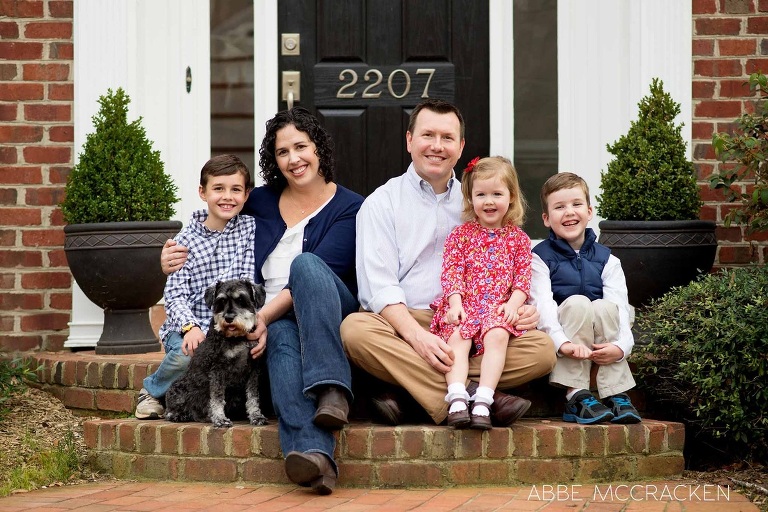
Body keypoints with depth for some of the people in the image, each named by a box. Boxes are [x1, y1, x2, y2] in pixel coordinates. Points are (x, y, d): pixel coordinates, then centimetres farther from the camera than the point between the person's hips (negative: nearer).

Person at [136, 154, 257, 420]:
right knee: (185, 354, -32)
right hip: (187, 328, -1)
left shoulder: (250, 229, 5)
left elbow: (247, 280, -3)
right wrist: (190, 327, -25)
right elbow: (175, 293, -6)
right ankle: (153, 391, 3)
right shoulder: (186, 240, 0)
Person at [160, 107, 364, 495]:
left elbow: (314, 272, -11)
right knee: (282, 340, -36)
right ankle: (315, 454, -62)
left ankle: (332, 388, -47)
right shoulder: (260, 203, 16)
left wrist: (264, 316, -21)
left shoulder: (348, 208, 3)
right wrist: (175, 257, 8)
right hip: (273, 322, 2)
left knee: (305, 263, -32)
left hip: (329, 314, -2)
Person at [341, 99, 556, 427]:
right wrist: (417, 335, -24)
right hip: (402, 326, -3)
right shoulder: (382, 203, 7)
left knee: (542, 349, -21)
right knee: (355, 329, -35)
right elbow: (379, 285, -6)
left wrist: (521, 308, -5)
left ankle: (409, 396, -27)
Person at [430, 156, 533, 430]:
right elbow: (451, 271, 2)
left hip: (499, 307, 0)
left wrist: (513, 304, -9)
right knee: (457, 337, -28)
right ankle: (457, 398, -39)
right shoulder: (460, 234, 12)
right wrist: (455, 302, -13)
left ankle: (483, 400, -36)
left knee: (497, 336, -30)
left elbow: (523, 276, 8)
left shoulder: (518, 238, 15)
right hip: (464, 304, 0)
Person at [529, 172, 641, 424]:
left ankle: (616, 396, -27)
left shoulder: (606, 259, 8)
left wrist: (620, 346, -27)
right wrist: (563, 343, -34)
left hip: (600, 344, 2)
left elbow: (621, 308, -6)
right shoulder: (540, 257, 0)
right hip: (556, 340, -2)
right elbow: (543, 306, -16)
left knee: (605, 306, -25)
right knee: (577, 302, -28)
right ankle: (576, 396, -31)